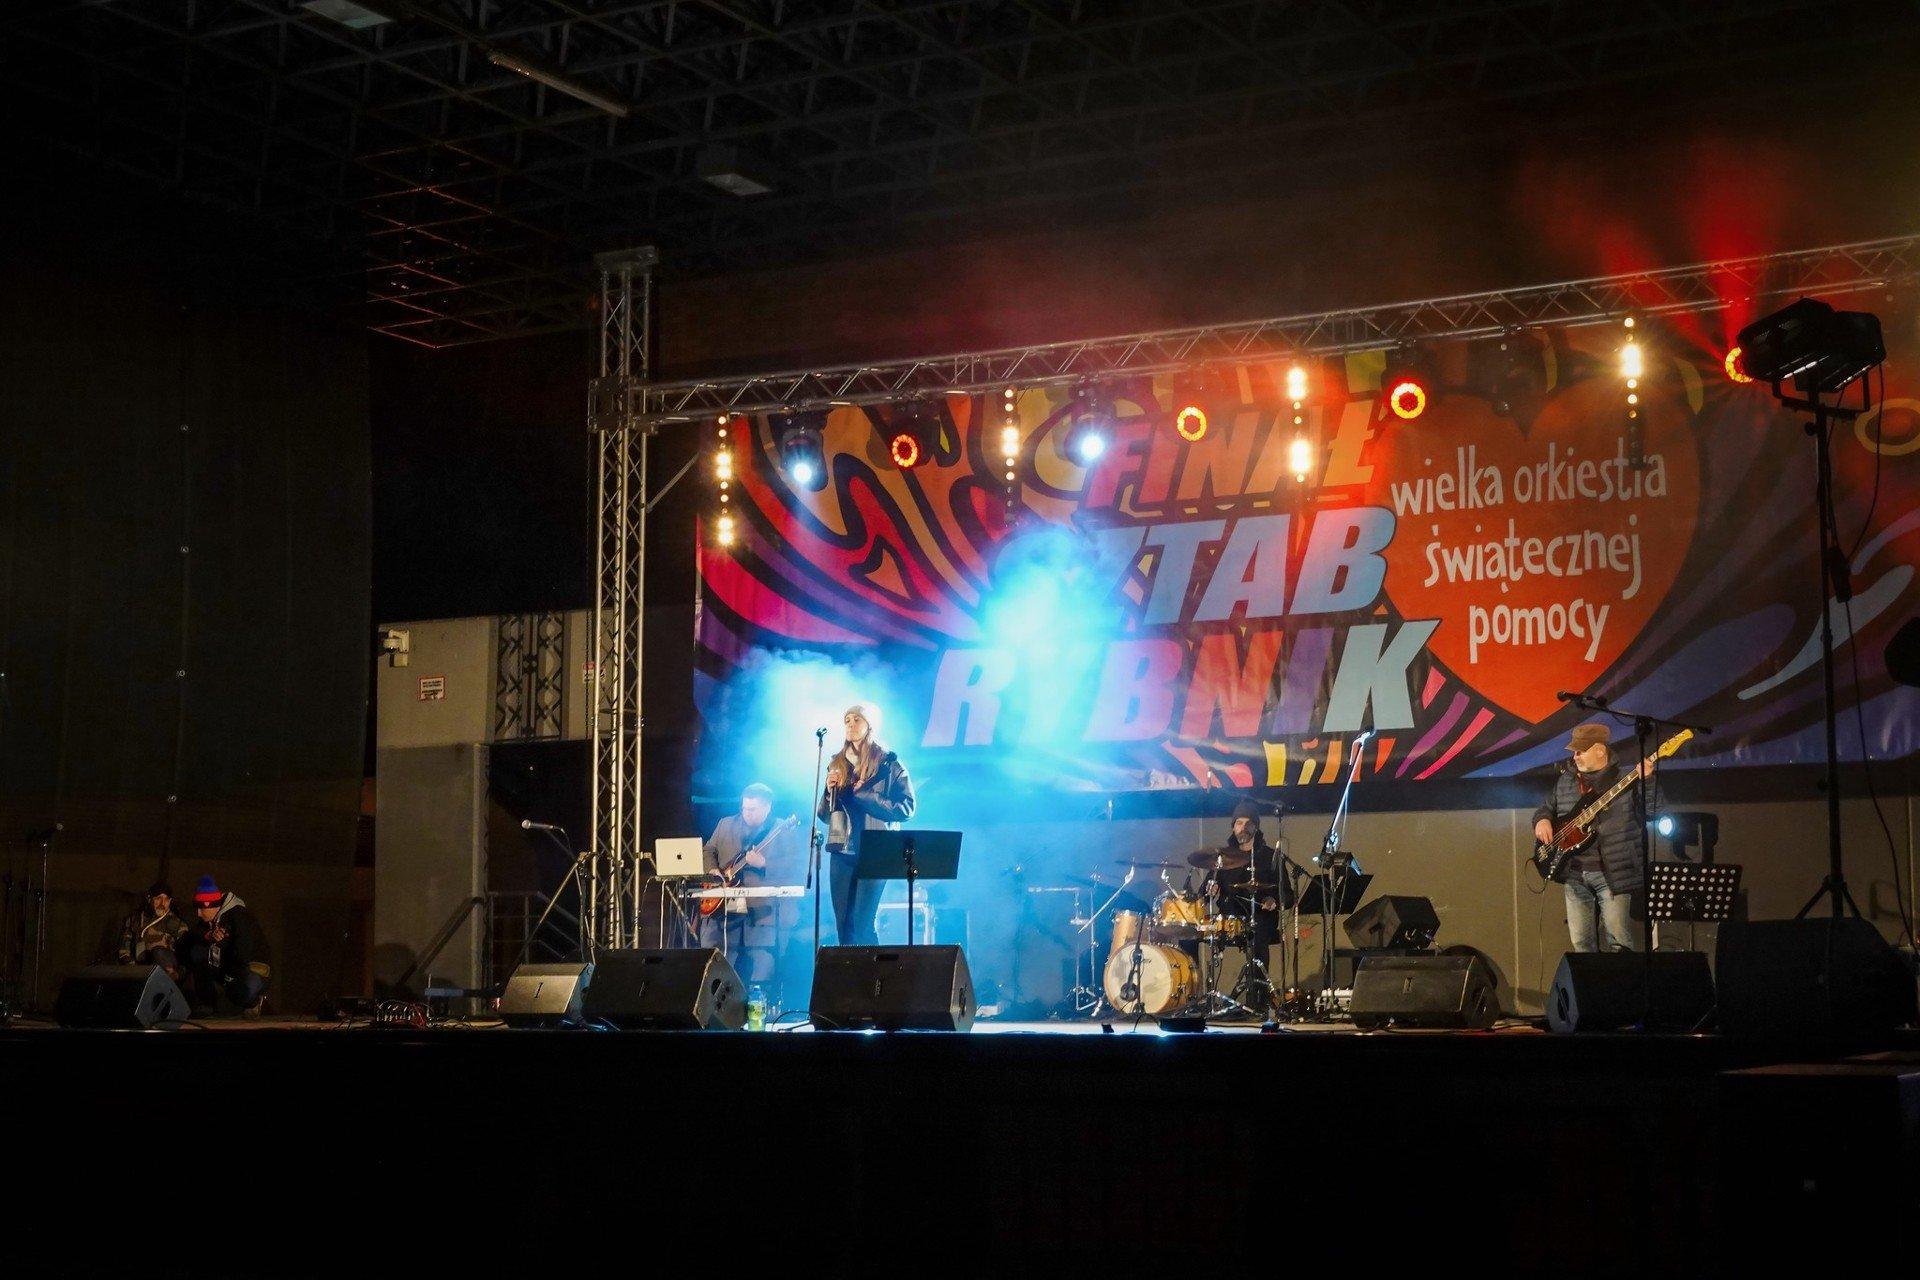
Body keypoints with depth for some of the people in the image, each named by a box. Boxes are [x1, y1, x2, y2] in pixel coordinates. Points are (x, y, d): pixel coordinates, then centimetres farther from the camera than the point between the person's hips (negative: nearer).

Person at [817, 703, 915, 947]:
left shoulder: (888, 763, 0)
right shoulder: (838, 763, 14)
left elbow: (906, 808, -6)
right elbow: (824, 814, 18)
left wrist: (865, 795, -12)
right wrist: (829, 790, -2)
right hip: (842, 851, 5)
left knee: (864, 924, -11)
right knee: (843, 924, 1)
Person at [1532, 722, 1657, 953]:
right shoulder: (1565, 781, 14)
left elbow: (1648, 813, -11)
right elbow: (1546, 808, 25)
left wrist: (1646, 783, -26)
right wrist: (1542, 820, 2)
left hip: (1612, 873, -5)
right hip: (1574, 873, 5)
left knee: (1618, 940, -8)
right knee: (1581, 941, 7)